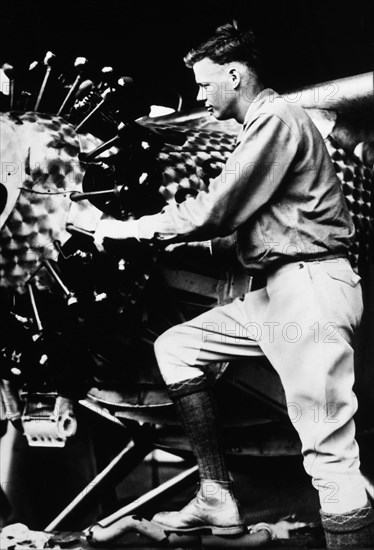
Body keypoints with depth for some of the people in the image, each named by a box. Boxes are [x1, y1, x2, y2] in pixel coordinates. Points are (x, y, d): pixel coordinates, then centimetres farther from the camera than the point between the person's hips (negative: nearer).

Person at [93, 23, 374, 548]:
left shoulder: (277, 118, -10)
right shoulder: (263, 124, 21)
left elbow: (214, 212, -16)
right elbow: (235, 213, 20)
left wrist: (129, 228, -5)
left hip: (310, 288, -10)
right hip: (274, 290, 10)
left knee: (329, 452, -11)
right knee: (174, 346, 11)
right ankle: (218, 497, 11)